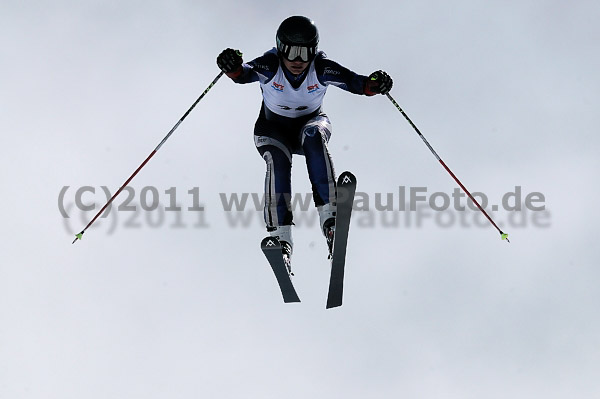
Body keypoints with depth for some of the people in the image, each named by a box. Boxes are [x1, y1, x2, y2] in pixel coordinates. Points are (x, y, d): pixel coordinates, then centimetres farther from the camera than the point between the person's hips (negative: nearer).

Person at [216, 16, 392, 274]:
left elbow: (355, 82, -31)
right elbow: (245, 74, -40)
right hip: (274, 129, 0)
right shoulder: (269, 66, -23)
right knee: (277, 161, -31)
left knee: (313, 135, -35)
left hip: (311, 122, 0)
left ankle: (329, 216, -41)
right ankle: (281, 237, -35)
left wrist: (373, 85, -53)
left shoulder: (321, 68, -22)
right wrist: (233, 68, -63)